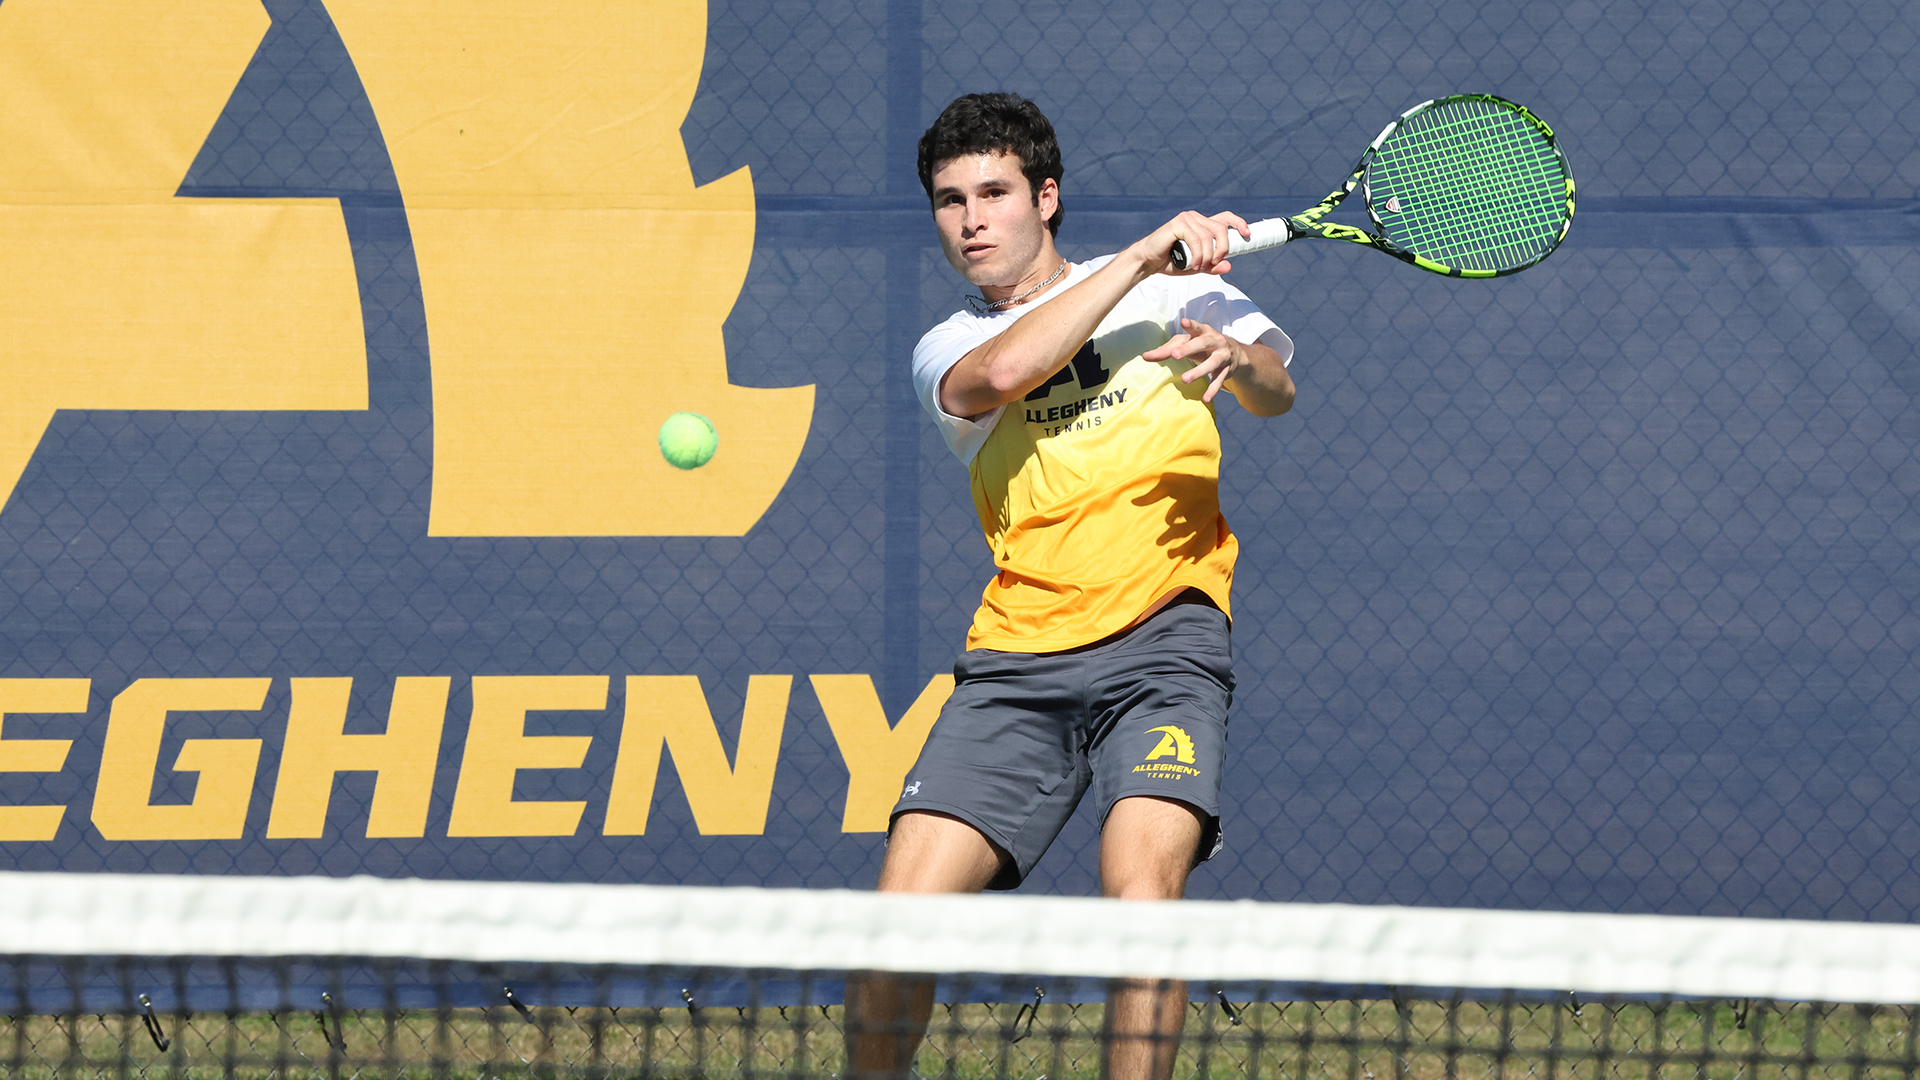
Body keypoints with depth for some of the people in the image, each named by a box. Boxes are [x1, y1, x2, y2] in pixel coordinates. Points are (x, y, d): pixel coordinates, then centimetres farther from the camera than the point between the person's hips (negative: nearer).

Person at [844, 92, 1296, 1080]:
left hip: (1163, 637, -2)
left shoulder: (1174, 291, 13)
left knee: (1141, 885, -26)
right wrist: (1143, 256, -11)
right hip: (1016, 663, 2)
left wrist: (1234, 357, -26)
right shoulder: (946, 353, 13)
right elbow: (1004, 371, -11)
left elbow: (1277, 393, -2)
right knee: (903, 909, -12)